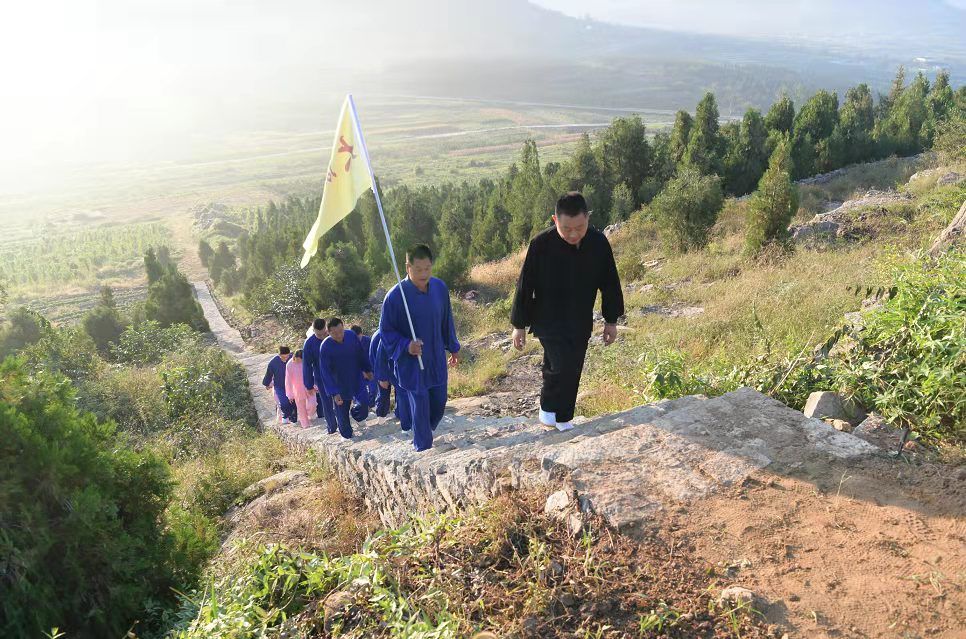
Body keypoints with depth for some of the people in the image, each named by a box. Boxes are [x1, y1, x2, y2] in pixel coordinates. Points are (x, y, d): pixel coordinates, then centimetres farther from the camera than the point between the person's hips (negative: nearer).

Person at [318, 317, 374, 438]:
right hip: (340, 386, -2)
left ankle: (354, 408, 24)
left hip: (357, 381, 2)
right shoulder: (325, 347, -20)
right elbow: (325, 372, -17)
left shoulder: (351, 335, -12)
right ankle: (347, 436, 32)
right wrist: (333, 393, -20)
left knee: (363, 411, -10)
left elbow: (362, 355, 5)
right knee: (342, 415, 8)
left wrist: (368, 370, 14)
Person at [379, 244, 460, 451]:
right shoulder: (395, 296, -21)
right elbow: (385, 329, -10)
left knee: (439, 403, 16)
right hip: (411, 362, -5)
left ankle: (422, 436, 44)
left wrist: (453, 347, 16)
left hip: (436, 359, 5)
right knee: (420, 406, 0)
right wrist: (405, 345, -26)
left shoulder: (440, 288, -6)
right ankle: (424, 448, 19)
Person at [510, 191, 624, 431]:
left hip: (581, 324, 4)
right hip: (549, 323, -4)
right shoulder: (541, 244, -18)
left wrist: (611, 320, 9)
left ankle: (562, 420, 31)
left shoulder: (599, 243, -8)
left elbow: (610, 283, 5)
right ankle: (548, 408, 8)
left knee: (572, 374, 12)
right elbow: (525, 286, -9)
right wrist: (519, 325, -5)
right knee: (562, 367, -19)